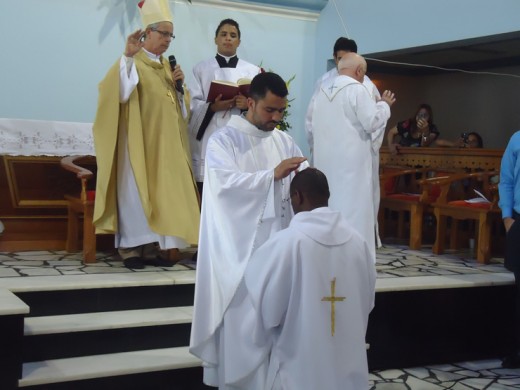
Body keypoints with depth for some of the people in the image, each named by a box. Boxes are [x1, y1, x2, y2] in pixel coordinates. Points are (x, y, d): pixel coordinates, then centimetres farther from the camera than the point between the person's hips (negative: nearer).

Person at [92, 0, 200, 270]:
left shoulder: (167, 66, 17)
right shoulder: (132, 61, -3)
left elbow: (180, 105, 18)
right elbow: (118, 93, -21)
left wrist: (179, 85, -1)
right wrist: (128, 56, -27)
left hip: (165, 143, 7)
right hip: (139, 141, -7)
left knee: (161, 192, 5)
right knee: (135, 191, -6)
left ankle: (152, 248, 9)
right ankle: (131, 248, -2)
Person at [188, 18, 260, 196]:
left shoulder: (252, 71, 13)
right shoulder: (201, 69, 12)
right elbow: (192, 104, 2)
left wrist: (248, 104, -16)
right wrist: (212, 107, -16)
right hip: (208, 143, 0)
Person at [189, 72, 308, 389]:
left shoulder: (284, 141, 12)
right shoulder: (224, 139, -4)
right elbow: (226, 183, -19)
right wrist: (273, 174, -28)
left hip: (279, 240, 5)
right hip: (241, 245, -5)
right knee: (241, 315, 0)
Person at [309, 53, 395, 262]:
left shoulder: (323, 90, 11)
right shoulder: (356, 89, -10)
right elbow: (372, 123, -12)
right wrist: (384, 104, 5)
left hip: (325, 160, 7)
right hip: (351, 161, -7)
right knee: (352, 209, -4)